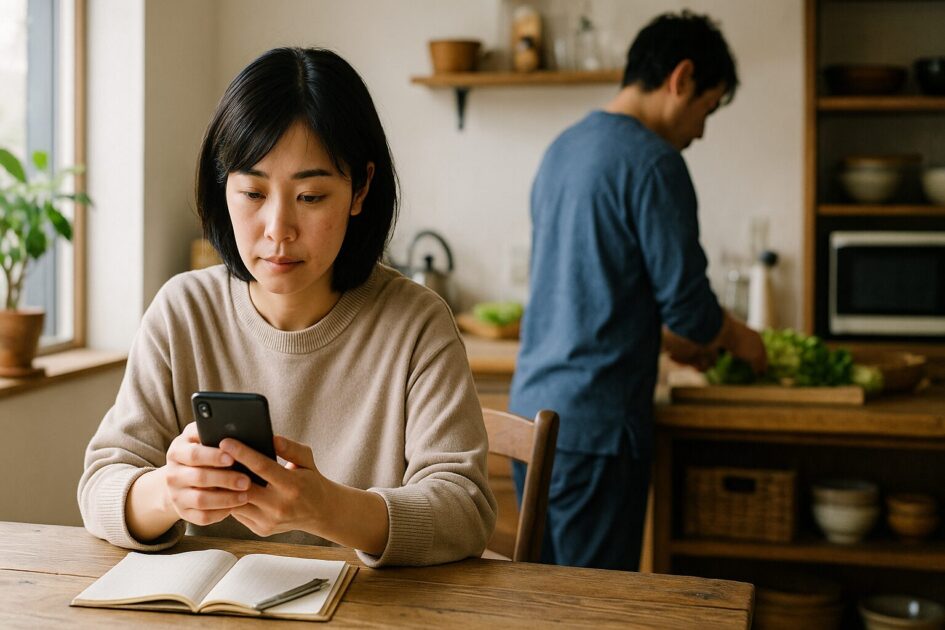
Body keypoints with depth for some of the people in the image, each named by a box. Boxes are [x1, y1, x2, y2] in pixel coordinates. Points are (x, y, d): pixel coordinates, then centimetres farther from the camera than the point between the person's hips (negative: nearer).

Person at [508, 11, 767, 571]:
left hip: (531, 407, 9)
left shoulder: (562, 149, 13)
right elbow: (687, 305, -12)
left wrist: (666, 337, 26)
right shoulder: (653, 162, -14)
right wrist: (736, 338, 8)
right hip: (593, 425, -9)